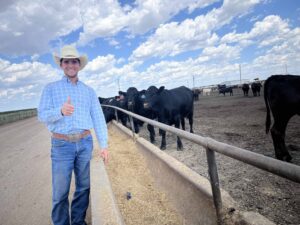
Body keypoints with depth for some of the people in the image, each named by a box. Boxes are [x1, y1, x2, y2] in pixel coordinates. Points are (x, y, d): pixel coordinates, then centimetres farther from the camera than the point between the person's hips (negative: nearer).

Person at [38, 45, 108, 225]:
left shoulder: (89, 91, 9)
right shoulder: (51, 88, 5)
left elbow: (98, 118, 4)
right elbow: (42, 115, -5)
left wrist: (104, 145, -3)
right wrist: (60, 111, -26)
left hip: (85, 143, 2)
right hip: (61, 145, -2)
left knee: (84, 187, 11)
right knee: (60, 191, 2)